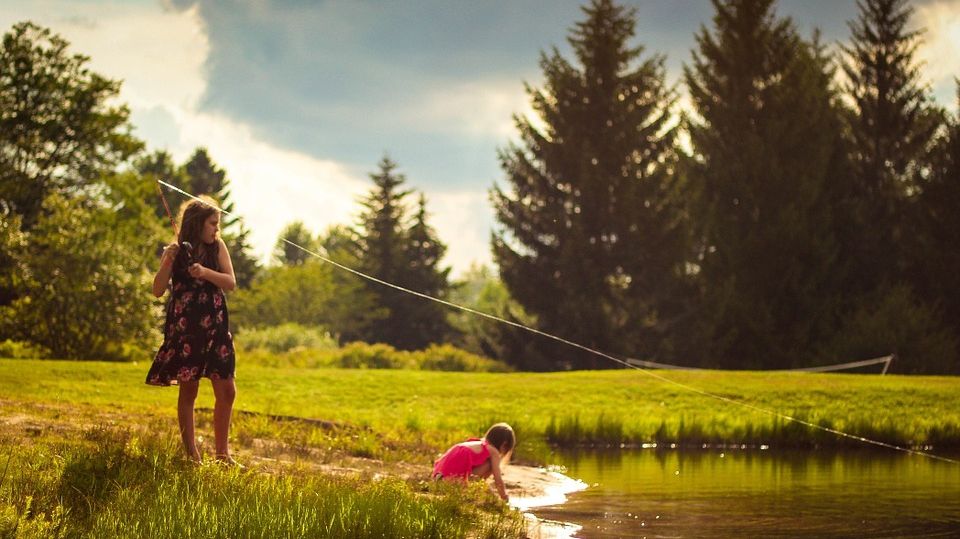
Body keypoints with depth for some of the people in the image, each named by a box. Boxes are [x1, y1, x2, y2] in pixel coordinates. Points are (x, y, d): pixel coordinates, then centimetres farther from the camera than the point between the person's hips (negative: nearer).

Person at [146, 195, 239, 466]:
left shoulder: (217, 247, 6)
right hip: (184, 328, -3)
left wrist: (206, 272, -20)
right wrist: (167, 263, -21)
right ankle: (191, 454, 4)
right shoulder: (176, 252, -1)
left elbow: (231, 282, -3)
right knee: (188, 390, -1)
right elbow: (158, 290, -6)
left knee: (226, 391, 2)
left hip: (215, 327, 3)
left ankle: (222, 453, 13)